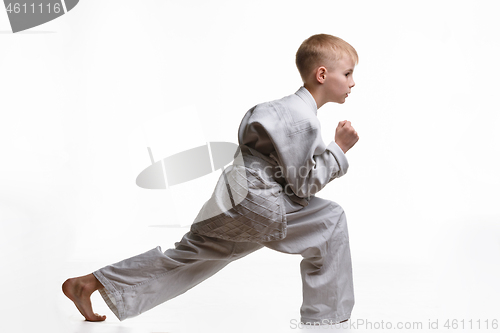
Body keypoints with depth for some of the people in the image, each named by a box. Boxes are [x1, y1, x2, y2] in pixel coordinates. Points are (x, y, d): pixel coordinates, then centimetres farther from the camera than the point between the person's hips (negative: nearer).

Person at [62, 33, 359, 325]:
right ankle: (324, 317, 1)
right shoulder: (302, 120, -15)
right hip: (255, 204, -10)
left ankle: (88, 283, 21)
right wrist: (340, 148, -13)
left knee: (187, 256, 15)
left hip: (232, 204, 10)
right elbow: (303, 183, -15)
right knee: (330, 219, -8)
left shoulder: (291, 108, 17)